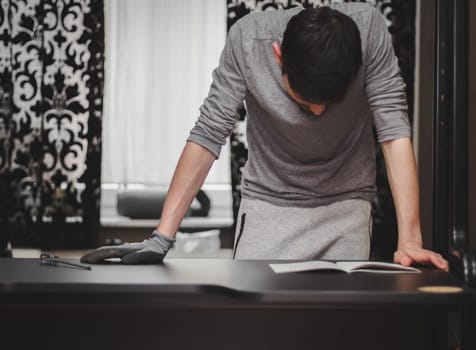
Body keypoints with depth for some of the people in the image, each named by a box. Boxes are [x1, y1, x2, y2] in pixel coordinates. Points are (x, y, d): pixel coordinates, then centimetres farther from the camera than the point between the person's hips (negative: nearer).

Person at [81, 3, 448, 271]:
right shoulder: (248, 39, -23)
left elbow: (394, 131, -23)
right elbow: (208, 135, -19)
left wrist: (410, 239, -32)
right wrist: (162, 237, -24)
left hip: (346, 205, 0)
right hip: (268, 204, 0)